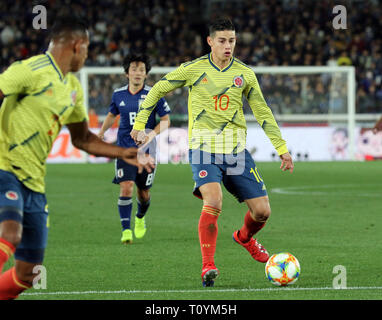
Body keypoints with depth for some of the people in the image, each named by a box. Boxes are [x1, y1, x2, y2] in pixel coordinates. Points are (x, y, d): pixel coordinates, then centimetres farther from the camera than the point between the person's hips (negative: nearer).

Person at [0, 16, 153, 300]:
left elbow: (82, 138, 29)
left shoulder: (73, 88, 18)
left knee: (28, 273, 5)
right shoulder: (32, 70, -10)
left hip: (34, 181, 8)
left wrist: (123, 154, 20)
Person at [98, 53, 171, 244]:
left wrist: (152, 134, -16)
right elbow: (112, 114, 23)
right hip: (124, 148, 1)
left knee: (143, 192, 9)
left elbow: (166, 120, -1)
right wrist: (101, 132, 11)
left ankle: (140, 218, 42)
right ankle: (126, 230, -14)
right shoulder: (118, 94, 4)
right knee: (126, 187, -17)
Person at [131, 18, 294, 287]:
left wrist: (282, 149, 10)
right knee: (213, 202, -27)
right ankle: (208, 267, -16)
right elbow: (157, 90, 10)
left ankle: (245, 237, 37)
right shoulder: (193, 69, -3)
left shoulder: (244, 74, 4)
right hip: (204, 147, -3)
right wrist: (139, 124, 9)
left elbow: (263, 113, 12)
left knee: (262, 211, 0)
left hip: (236, 149, 3)